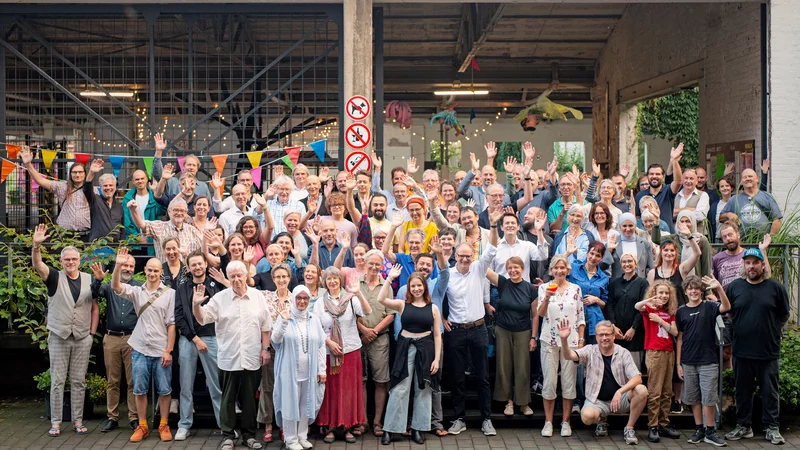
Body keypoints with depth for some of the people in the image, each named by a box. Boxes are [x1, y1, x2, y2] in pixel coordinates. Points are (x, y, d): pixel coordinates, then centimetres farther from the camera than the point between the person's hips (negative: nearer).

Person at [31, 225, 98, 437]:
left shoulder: (89, 280, 5)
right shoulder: (55, 278, 0)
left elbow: (95, 308, 9)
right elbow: (37, 265, -18)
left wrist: (92, 332, 2)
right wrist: (36, 245, -36)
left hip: (82, 339, 2)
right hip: (58, 337, -1)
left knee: (79, 381, 6)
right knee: (57, 381, 2)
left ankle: (78, 421, 13)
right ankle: (55, 423, 7)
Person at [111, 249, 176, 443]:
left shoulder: (170, 293, -3)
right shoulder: (137, 291, 5)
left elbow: (171, 324, -4)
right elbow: (116, 287, -12)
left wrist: (168, 350, -8)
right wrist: (118, 266, -28)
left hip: (161, 350, -2)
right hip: (140, 349, 2)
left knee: (164, 390, 5)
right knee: (140, 390, 8)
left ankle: (164, 425, 17)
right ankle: (142, 426, 19)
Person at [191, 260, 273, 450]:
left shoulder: (257, 296, 2)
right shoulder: (220, 298, -1)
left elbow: (265, 325, 6)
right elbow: (202, 319, -4)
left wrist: (265, 348, 2)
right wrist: (196, 304, -23)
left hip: (251, 358, 1)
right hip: (228, 359, -1)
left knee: (249, 398, 10)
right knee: (228, 398, 6)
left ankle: (249, 434, 21)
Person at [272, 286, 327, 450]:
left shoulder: (314, 319, 6)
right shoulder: (284, 317, -3)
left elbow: (321, 345, 7)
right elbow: (276, 340, -13)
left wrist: (322, 370, 3)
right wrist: (284, 322, -27)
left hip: (309, 370, 3)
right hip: (290, 370, -3)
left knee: (306, 404, 10)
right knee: (290, 403, 1)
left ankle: (302, 436, 22)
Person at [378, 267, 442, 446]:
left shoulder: (433, 308, 4)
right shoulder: (402, 305, 2)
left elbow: (437, 335, 4)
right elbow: (381, 299, -14)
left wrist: (437, 359, -2)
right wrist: (390, 278, -14)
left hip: (426, 348, 1)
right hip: (406, 347, -1)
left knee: (423, 390, 7)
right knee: (399, 390, -1)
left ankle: (417, 429, 18)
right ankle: (389, 429, 5)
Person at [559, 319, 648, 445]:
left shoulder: (623, 353, -4)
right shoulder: (590, 351, -2)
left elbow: (637, 378, -14)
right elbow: (568, 356, -17)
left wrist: (620, 392, -31)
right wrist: (564, 339, -38)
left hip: (620, 398, 1)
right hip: (597, 400, -1)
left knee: (641, 390, -27)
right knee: (587, 416, -32)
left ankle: (629, 428, -8)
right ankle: (601, 421, 8)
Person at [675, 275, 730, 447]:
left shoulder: (708, 307, -1)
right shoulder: (681, 312, 6)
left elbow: (726, 307, -23)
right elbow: (679, 338, 8)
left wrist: (719, 288, -37)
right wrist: (678, 363, 4)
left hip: (708, 361, -3)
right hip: (688, 362, 3)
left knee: (709, 398, -1)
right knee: (694, 398, 9)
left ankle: (710, 432, 8)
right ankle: (699, 429, 19)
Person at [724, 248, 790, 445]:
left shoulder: (776, 288, -3)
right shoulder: (734, 287, 2)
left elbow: (784, 316, 7)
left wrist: (769, 331, 7)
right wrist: (743, 327, 10)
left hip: (768, 352, -2)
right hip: (742, 352, 2)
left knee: (770, 392, 6)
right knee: (743, 392, 11)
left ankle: (772, 428, 15)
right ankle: (743, 426, 22)